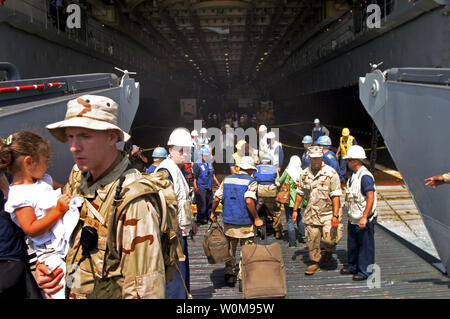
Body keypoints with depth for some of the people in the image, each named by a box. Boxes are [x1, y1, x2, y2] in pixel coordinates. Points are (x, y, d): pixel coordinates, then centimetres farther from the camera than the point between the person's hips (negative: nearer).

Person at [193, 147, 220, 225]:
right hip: (201, 188, -7)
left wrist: (218, 184, 18)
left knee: (210, 203, 13)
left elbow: (213, 175, 21)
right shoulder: (197, 164, -12)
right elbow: (194, 178, -15)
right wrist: (196, 188, -21)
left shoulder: (210, 163, 11)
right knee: (202, 204, -5)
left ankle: (209, 216, 26)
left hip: (209, 188, 7)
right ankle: (200, 219, 7)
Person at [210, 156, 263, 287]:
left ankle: (229, 275, 21)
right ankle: (242, 277, 8)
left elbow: (216, 198, 4)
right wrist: (256, 218, -16)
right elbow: (249, 200, -23)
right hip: (245, 224, -4)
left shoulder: (227, 179, 6)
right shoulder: (251, 182, -9)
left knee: (230, 251, 17)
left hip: (228, 222, 4)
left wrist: (213, 212, 18)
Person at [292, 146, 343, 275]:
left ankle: (329, 251, 25)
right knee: (312, 238, 4)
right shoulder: (304, 174, 4)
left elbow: (336, 196, -13)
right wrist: (295, 210, 12)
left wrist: (335, 216, -19)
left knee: (328, 239, -10)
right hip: (312, 212, 4)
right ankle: (314, 263, 22)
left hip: (328, 212, -4)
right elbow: (300, 193, 15)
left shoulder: (331, 173, -11)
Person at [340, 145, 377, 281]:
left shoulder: (365, 176, -19)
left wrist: (364, 217, -29)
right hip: (353, 218, 10)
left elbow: (371, 198, -26)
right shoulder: (354, 175, 11)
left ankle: (365, 271, 11)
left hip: (364, 220, -10)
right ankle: (353, 267, 32)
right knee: (352, 244, 18)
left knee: (365, 245, 1)